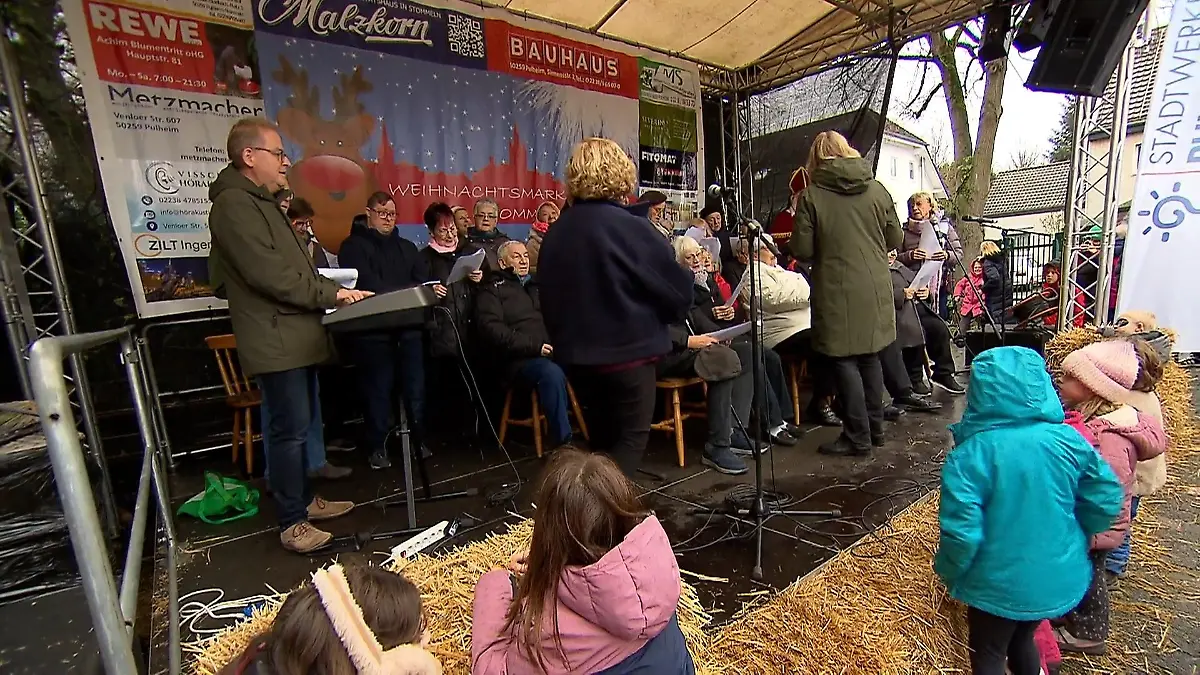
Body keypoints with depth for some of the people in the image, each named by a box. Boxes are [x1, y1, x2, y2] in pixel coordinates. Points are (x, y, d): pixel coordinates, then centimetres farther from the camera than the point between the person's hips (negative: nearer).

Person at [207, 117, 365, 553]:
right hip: (276, 340, -10)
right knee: (290, 430, -5)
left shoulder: (261, 202, 22)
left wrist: (333, 291, 7)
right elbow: (269, 274, -21)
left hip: (295, 334, 10)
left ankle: (304, 500, 31)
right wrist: (330, 293, -14)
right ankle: (292, 524, 7)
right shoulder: (234, 204, -11)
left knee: (298, 426, 17)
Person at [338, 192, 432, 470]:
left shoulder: (407, 247, 21)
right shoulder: (353, 246, 5)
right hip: (373, 328, -4)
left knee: (415, 385, 6)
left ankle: (418, 439, 18)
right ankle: (377, 446, 11)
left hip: (409, 325, 4)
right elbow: (367, 285, -11)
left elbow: (424, 280, 6)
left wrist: (431, 290, -17)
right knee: (378, 388, 0)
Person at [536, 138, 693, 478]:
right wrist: (667, 311, 10)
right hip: (627, 350, -6)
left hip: (576, 352, 6)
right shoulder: (631, 227, -16)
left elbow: (547, 295, 10)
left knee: (602, 435, 22)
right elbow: (679, 288, -11)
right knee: (632, 436, 9)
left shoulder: (554, 233, 1)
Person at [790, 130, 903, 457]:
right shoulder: (877, 189, 5)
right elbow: (896, 239, 10)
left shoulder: (811, 195, -8)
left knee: (844, 361, 4)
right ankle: (875, 427, 28)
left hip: (838, 293, -5)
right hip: (875, 289, 5)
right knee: (870, 357, 17)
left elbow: (802, 250, -10)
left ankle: (858, 436, 9)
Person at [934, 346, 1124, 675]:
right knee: (1022, 640, 30)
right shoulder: (1069, 441, -14)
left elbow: (960, 532, -25)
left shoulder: (969, 456, -27)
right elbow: (1106, 501, -2)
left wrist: (949, 573, -6)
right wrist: (1067, 537, 15)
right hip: (1061, 579, 5)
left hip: (999, 586, -4)